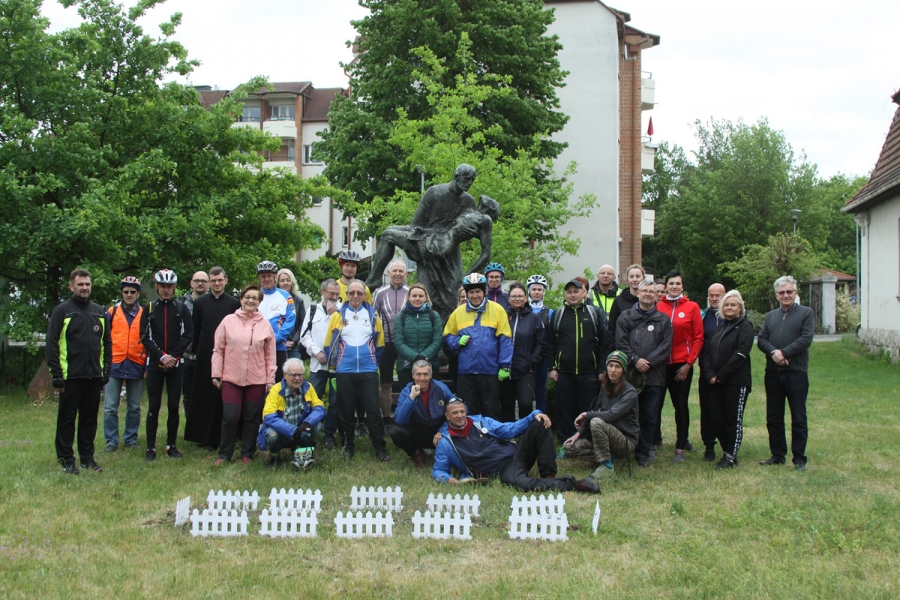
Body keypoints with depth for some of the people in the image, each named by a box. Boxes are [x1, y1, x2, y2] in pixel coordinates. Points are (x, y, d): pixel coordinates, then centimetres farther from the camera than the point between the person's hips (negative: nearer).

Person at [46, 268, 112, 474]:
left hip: (93, 376, 4)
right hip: (70, 376, -4)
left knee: (90, 419, 10)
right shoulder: (62, 311, -2)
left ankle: (87, 457, 20)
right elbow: (51, 345, -6)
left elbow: (107, 343, 16)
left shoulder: (100, 312, 12)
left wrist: (106, 370, 8)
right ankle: (66, 460, 11)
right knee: (67, 419, 3)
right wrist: (56, 375, -11)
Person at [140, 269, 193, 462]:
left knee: (174, 406, 3)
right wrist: (162, 356, -11)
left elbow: (188, 335, 0)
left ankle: (171, 445, 12)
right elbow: (145, 337, 0)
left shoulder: (182, 309, 5)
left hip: (176, 364, 0)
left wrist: (174, 356, -11)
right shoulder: (149, 309, 6)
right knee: (154, 406, 0)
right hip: (154, 364, 0)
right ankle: (150, 447, 4)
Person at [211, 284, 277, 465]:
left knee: (252, 418, 8)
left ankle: (247, 454, 20)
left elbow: (270, 355, 6)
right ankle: (224, 454, 13)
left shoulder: (265, 325, 4)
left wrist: (270, 379, 4)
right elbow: (218, 350, 3)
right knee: (230, 417, -2)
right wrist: (216, 374, 0)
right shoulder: (228, 321, 1)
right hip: (231, 378, -1)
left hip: (257, 380, 1)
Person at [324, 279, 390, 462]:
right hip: (345, 371, 0)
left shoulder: (373, 315, 4)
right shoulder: (338, 315, 1)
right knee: (346, 410, 8)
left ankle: (380, 448, 5)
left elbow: (379, 343, 10)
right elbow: (329, 342, 4)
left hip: (368, 371, 0)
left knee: (373, 409, -2)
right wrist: (333, 364, 4)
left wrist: (374, 361, 10)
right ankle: (349, 445, 21)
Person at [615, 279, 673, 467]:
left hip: (654, 376, 1)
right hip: (629, 374, -1)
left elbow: (666, 346, 1)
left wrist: (648, 361, -10)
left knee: (649, 417, 4)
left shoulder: (663, 320, 11)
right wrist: (635, 360, -12)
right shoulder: (626, 317, 9)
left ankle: (643, 453, 12)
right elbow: (620, 342, 0)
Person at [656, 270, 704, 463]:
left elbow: (698, 337, 0)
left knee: (681, 405, 4)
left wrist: (689, 363, -5)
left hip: (682, 364, -1)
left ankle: (680, 449, 10)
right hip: (661, 364, 1)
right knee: (656, 403, 3)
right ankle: (655, 442, 16)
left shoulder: (692, 307, 1)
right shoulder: (658, 307, 2)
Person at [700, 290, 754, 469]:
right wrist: (710, 375, -6)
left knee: (734, 419, 0)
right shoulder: (717, 329, 18)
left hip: (737, 382, -6)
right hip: (716, 382, 6)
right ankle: (728, 450, 19)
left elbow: (740, 354, -14)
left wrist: (721, 375, -15)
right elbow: (707, 354, 11)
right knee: (715, 419, 4)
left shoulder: (745, 327, -3)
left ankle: (731, 456, 7)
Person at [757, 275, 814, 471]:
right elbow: (761, 340, 6)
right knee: (773, 418, 10)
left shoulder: (806, 313, 1)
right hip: (773, 374, 5)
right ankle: (777, 455, 20)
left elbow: (806, 339, -11)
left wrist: (784, 353, -17)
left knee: (798, 418, 0)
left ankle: (799, 458, 8)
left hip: (796, 374, -5)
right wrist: (773, 352, -14)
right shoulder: (770, 316, 16)